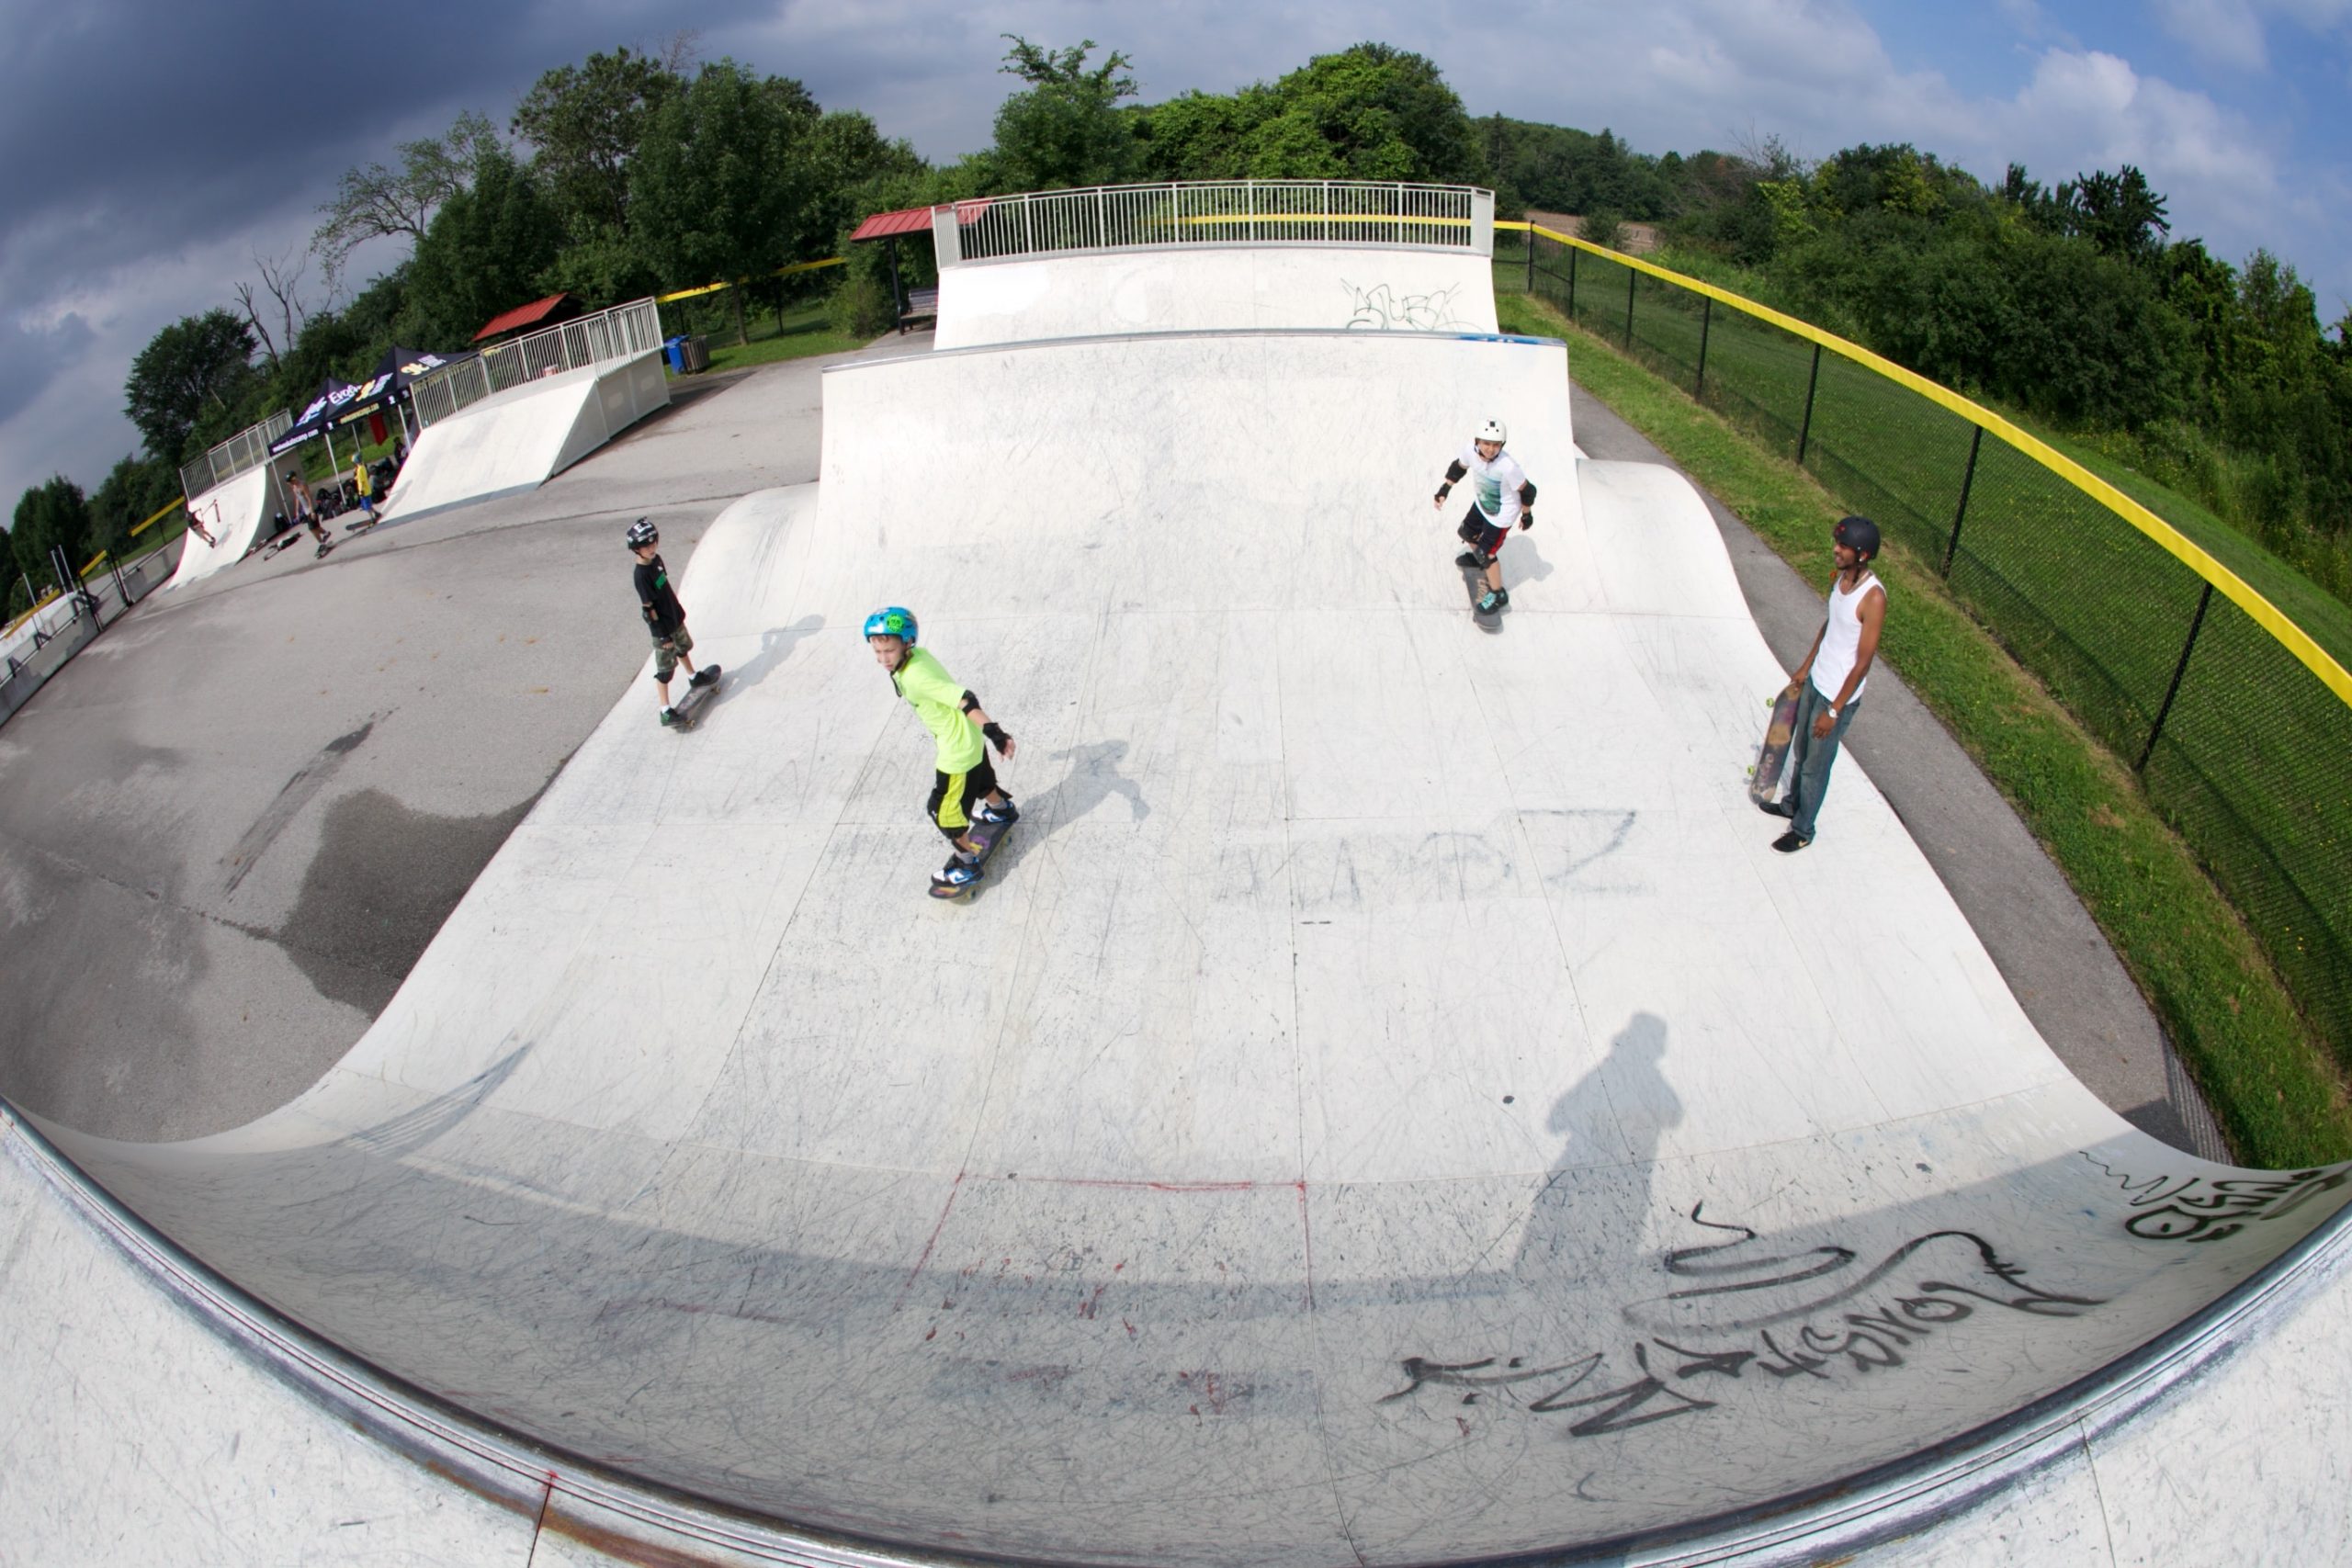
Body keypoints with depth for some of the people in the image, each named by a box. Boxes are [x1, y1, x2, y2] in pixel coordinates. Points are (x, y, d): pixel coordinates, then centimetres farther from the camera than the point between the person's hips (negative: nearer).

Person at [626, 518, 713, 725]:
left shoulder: (656, 560, -4)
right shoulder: (642, 575, -28)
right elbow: (648, 608, -25)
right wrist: (662, 635, -21)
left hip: (675, 617, 9)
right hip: (662, 627, -8)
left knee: (683, 647, 31)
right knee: (665, 667, 0)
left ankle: (693, 676, 56)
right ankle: (665, 709, 9)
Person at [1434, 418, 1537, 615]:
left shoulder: (1508, 467, -41)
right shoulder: (1470, 451, -26)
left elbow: (1526, 491, -24)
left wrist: (1527, 515, -9)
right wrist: (1444, 490, -1)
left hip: (1501, 514, -7)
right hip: (1481, 504, 7)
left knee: (1486, 552, -1)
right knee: (1467, 532, 27)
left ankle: (1498, 594, 22)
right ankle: (1476, 557, 62)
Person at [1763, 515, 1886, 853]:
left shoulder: (1873, 598, -28)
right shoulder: (1840, 578, -4)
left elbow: (1862, 663, -23)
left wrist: (1834, 711, -19)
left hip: (1839, 694, -8)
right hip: (1816, 681, 8)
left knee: (1815, 765, 9)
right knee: (1800, 749, 26)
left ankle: (1803, 829, 27)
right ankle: (1793, 803, 48)